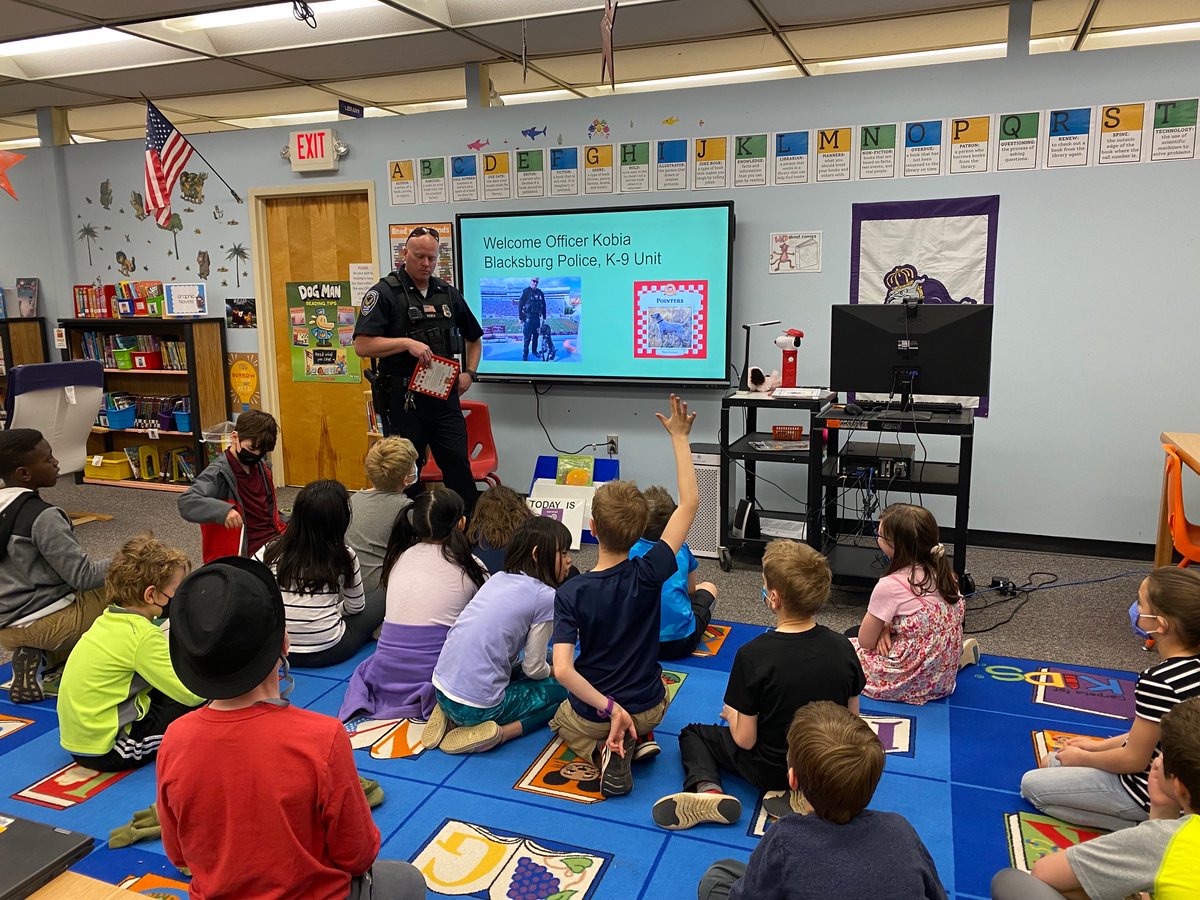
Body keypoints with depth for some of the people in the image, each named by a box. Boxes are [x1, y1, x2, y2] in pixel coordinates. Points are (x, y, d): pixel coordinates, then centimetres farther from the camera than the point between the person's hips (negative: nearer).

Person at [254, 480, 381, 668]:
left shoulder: (271, 550, -3)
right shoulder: (344, 556, -8)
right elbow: (356, 607, 4)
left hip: (278, 650, 4)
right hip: (328, 652, -4)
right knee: (382, 599, 16)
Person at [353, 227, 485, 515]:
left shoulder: (449, 294, 11)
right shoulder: (385, 293, -4)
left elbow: (474, 339, 24)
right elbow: (362, 345, -13)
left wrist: (469, 373, 9)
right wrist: (406, 343, -22)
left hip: (444, 397, 4)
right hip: (402, 399, -3)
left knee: (459, 467, 1)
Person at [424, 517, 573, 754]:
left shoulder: (499, 578, 9)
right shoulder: (545, 596, -12)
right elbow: (534, 668, -5)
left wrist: (545, 667, 19)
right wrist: (550, 670, 18)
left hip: (441, 689, 7)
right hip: (477, 706, -7)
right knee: (562, 690, 12)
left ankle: (452, 716, 12)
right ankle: (497, 733, -7)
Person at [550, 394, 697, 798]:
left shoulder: (570, 592, -24)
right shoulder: (649, 575, -23)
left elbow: (562, 669, -32)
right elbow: (689, 503, -17)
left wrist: (608, 708, -22)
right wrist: (679, 438, -14)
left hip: (593, 714, -1)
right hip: (650, 708, 2)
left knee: (563, 719, 36)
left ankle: (603, 751, 2)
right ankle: (638, 737, 7)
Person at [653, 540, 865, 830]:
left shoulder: (753, 654, -28)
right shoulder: (842, 647, -16)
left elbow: (745, 739, -20)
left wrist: (731, 713, 2)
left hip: (770, 770, -7)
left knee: (692, 734, 13)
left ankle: (707, 789, -10)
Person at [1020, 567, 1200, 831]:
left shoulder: (1157, 682, -33)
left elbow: (1133, 760, -23)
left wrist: (1083, 757, -5)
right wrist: (1100, 745, 11)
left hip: (1146, 795, -9)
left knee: (1031, 784, 4)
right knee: (1053, 761, 23)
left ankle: (1136, 828, -2)